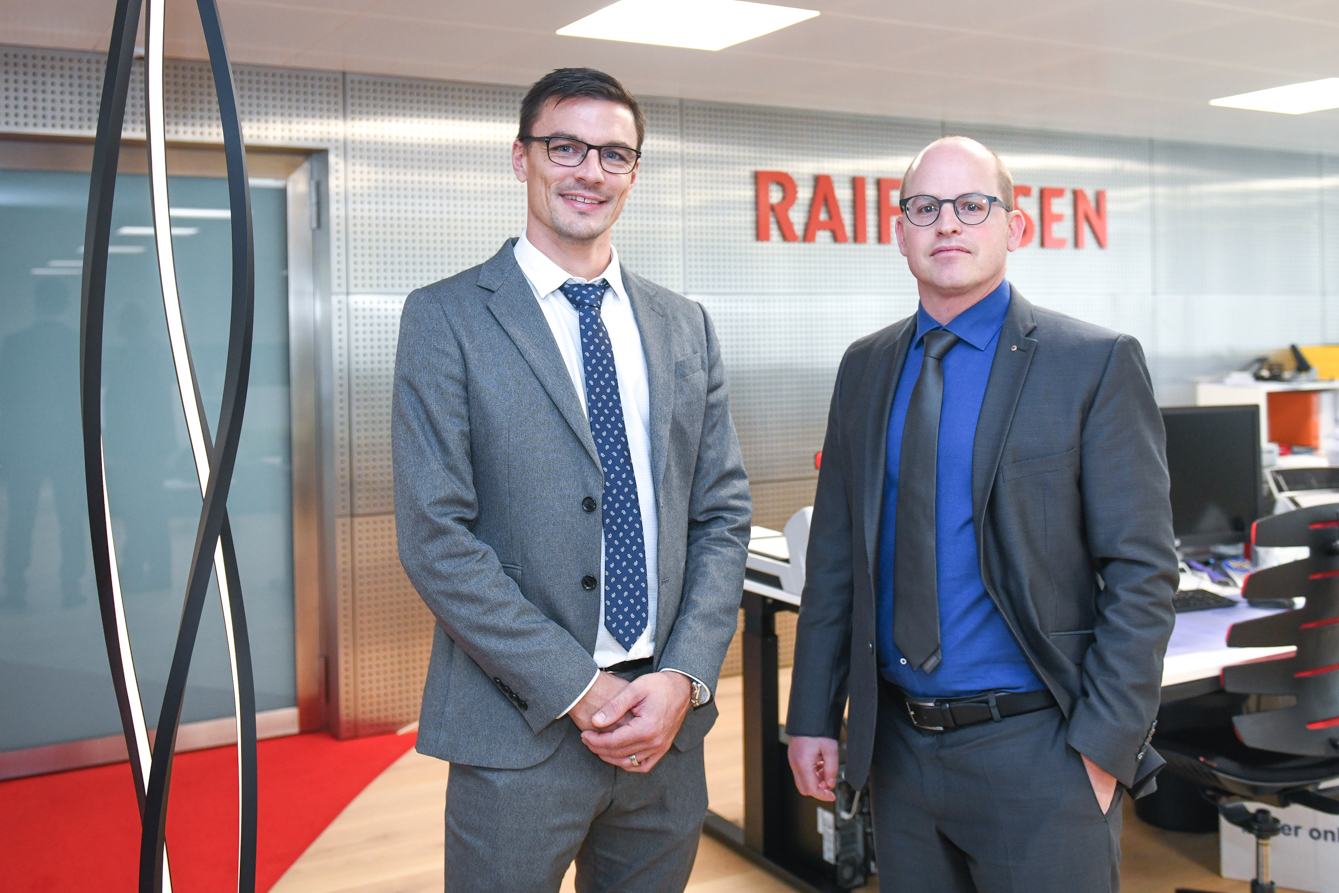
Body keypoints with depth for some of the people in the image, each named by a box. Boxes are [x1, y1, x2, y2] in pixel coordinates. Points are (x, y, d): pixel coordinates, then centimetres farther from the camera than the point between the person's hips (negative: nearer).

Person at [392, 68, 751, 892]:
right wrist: (578, 689, -13)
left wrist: (684, 678, -6)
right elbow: (436, 537, -11)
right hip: (519, 731, -3)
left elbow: (724, 516, 7)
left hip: (667, 725, 4)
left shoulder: (686, 327, 9)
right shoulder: (447, 318, -4)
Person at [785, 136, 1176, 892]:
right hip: (898, 739, 5)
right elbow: (835, 552, 8)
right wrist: (814, 716, 5)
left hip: (1034, 746, -4)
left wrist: (1104, 745, -13)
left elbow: (1143, 570, -9)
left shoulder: (1097, 363, -7)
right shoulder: (866, 367, 7)